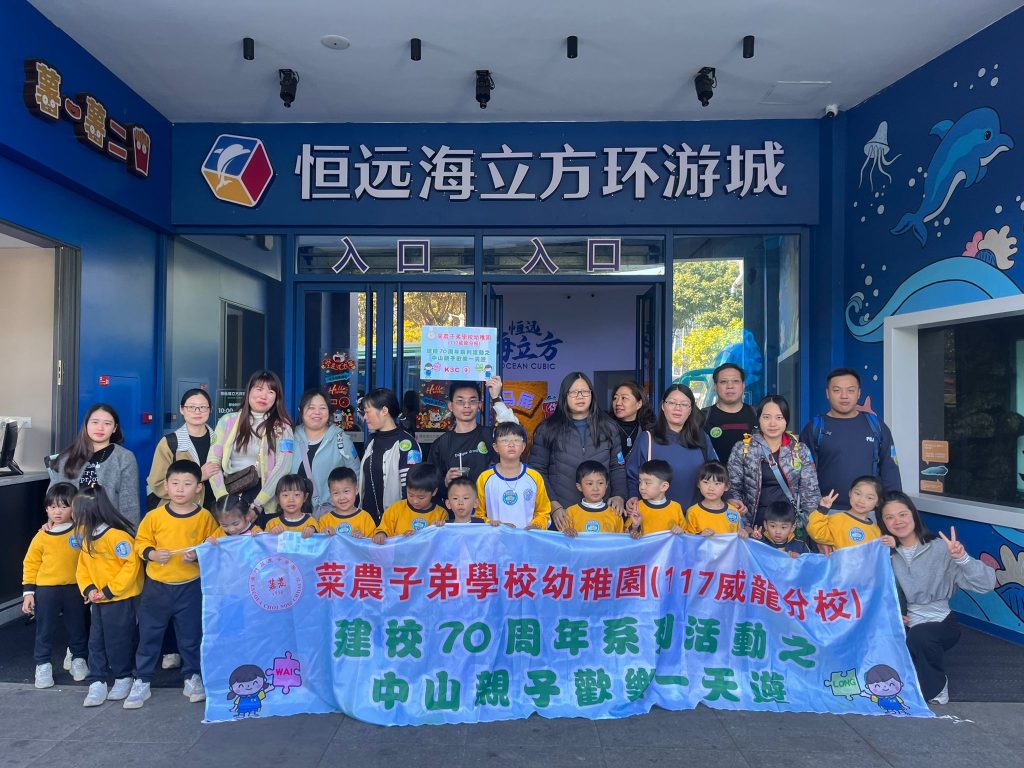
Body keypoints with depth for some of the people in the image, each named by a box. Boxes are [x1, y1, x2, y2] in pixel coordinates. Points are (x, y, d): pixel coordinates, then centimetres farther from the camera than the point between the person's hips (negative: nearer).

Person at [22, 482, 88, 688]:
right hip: (46, 590, 0)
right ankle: (43, 665, 26)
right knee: (44, 631, 10)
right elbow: (30, 564, 2)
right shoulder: (41, 536, -3)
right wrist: (28, 592, -2)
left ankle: (79, 660, 31)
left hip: (75, 589, 0)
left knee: (77, 629, 13)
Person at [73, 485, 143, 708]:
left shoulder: (116, 535, -22)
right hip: (99, 599, 8)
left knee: (117, 641, 3)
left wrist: (109, 590, -20)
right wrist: (88, 589, -8)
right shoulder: (86, 537, 6)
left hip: (120, 599, -8)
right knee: (96, 641, 10)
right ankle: (96, 683, 19)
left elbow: (132, 564, -25)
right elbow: (83, 567, 10)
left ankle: (123, 679, 22)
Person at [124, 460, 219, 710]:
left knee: (191, 636, 11)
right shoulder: (154, 516, -6)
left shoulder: (204, 517, -6)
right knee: (149, 635, 9)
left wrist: (198, 555, -19)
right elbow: (140, 542, 2)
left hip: (190, 588, 0)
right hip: (157, 586, 1)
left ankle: (192, 677, 28)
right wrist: (152, 554, -16)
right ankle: (142, 682, 25)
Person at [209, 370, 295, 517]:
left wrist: (257, 503, -15)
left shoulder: (282, 427, 3)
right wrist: (223, 498, -8)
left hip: (263, 499, -1)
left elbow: (282, 467, -7)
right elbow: (213, 462, 4)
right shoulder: (227, 421, 8)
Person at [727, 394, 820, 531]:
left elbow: (810, 492, 5)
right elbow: (733, 489, 2)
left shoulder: (801, 451, 7)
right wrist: (742, 526, -6)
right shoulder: (742, 449, 1)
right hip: (755, 525, -1)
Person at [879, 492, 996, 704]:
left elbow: (986, 584, -18)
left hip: (940, 624, -3)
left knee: (919, 636, -36)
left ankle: (937, 687, -4)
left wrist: (961, 557, -33)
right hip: (905, 626, 3)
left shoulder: (940, 548, -11)